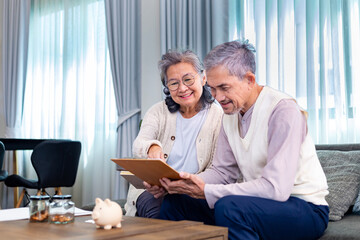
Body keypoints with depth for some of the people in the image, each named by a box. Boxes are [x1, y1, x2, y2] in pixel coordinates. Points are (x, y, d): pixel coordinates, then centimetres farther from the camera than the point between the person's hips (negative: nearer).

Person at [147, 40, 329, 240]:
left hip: (305, 208, -7)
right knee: (175, 200, -2)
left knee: (228, 206, -34)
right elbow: (222, 171, 8)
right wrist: (176, 183, -10)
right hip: (258, 200, 7)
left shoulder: (283, 111, -21)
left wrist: (206, 192, -27)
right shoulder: (231, 112, 6)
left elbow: (276, 188, -28)